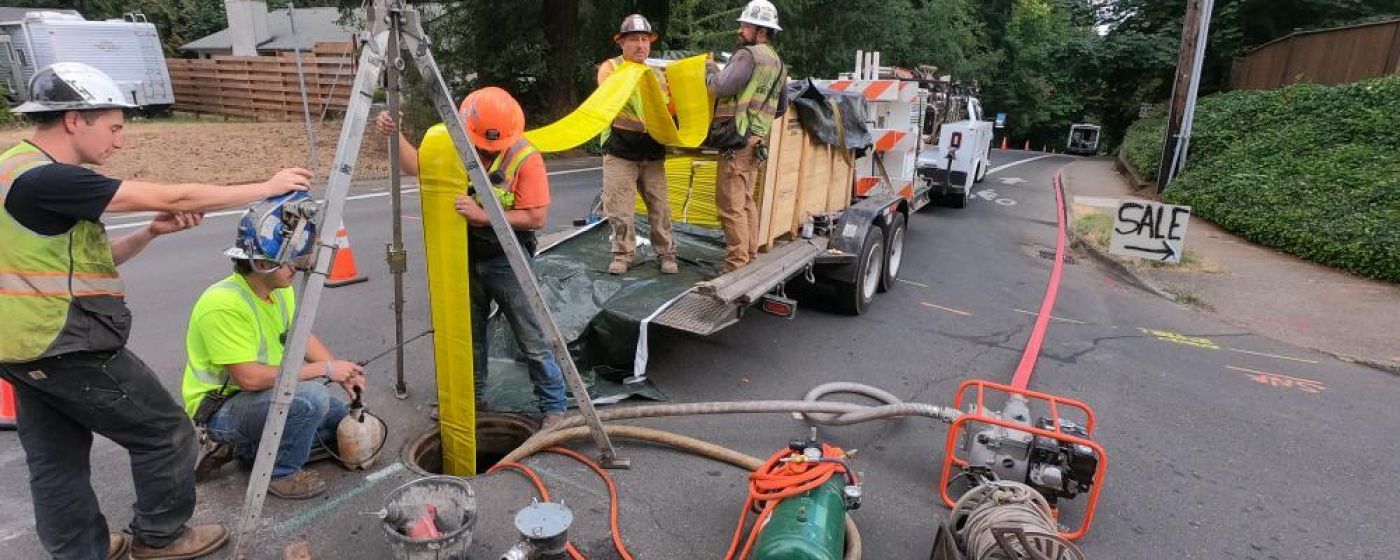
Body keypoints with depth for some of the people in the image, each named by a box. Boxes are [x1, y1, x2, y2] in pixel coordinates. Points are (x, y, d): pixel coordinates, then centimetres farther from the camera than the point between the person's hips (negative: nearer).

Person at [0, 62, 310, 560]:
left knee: (55, 460, 18)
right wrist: (269, 187, -14)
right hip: (69, 348, -10)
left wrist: (151, 232, 0)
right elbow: (172, 197, -21)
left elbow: (84, 257, 15)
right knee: (165, 433, 5)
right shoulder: (46, 178, -21)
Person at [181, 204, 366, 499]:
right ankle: (280, 474, -6)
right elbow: (250, 377, -31)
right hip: (219, 407, -9)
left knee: (343, 411, 6)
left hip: (262, 394, 9)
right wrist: (324, 369, -24)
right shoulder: (223, 304, -27)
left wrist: (342, 372, -8)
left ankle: (242, 448, 12)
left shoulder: (281, 289, 0)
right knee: (311, 398, -32)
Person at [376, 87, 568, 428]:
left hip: (508, 262, -5)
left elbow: (537, 218, -21)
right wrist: (396, 135, -6)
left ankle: (554, 407, 12)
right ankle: (473, 396, 36)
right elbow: (417, 166, 10)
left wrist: (483, 216, -27)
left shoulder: (525, 157, -19)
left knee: (531, 341, -1)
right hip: (465, 257, 6)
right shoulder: (453, 144, -2)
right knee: (468, 334, 18)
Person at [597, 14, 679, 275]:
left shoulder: (657, 74, 15)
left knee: (659, 207, 4)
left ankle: (666, 253, 15)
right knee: (619, 208, -1)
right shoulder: (610, 67, 0)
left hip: (653, 153, 3)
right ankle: (622, 254, 13)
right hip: (620, 152, -3)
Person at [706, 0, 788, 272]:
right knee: (746, 201, 16)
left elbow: (721, 87, -19)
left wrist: (709, 69, 0)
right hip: (755, 138, 10)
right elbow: (782, 106, 24)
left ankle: (736, 266, -6)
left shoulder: (748, 55, -11)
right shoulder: (776, 61, 18)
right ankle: (750, 257, 22)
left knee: (731, 205, -7)